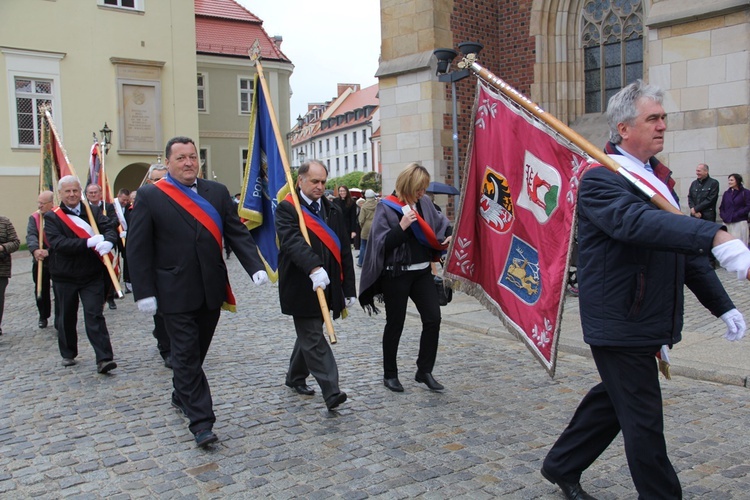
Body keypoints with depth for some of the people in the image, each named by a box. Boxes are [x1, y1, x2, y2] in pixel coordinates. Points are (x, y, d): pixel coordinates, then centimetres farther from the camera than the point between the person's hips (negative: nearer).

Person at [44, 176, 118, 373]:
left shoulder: (93, 211, 3)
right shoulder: (52, 217, -3)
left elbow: (109, 228, -11)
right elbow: (58, 243, -18)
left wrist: (108, 242, -34)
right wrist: (88, 243, -28)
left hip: (92, 275, 0)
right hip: (64, 276, 0)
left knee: (94, 315, -5)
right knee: (66, 317, 14)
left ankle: (104, 359, -8)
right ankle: (68, 354, 32)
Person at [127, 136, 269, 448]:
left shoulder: (217, 192, 6)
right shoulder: (149, 197, -4)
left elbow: (237, 233, 2)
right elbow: (138, 249, -5)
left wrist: (255, 267, -12)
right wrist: (144, 293, -10)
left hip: (211, 291, 4)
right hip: (175, 293, -4)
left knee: (197, 351, 17)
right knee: (186, 357, -1)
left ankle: (181, 396, 40)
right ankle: (201, 422, 4)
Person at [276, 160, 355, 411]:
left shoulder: (334, 211, 11)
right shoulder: (287, 209, -7)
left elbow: (344, 251, 11)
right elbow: (292, 241, -25)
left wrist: (349, 289, 7)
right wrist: (313, 267, -41)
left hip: (328, 287, 6)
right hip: (301, 288, -6)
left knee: (309, 334, 18)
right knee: (313, 339, -5)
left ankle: (295, 377, 37)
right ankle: (331, 392, -7)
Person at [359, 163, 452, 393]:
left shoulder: (424, 202, 4)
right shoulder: (386, 207, -11)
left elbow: (441, 222, 20)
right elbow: (382, 243, -15)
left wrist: (447, 237, 2)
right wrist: (402, 225, -24)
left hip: (422, 271, 5)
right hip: (396, 274, -5)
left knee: (433, 318, -2)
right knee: (395, 325, 6)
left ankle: (424, 371, 12)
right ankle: (390, 375, 22)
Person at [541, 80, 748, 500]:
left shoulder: (658, 176, 13)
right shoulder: (601, 181, -16)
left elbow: (683, 245, 16)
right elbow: (638, 222, -38)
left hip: (649, 323, 10)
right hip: (620, 324, -10)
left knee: (613, 399, 21)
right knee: (644, 421, 1)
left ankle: (562, 466, 39)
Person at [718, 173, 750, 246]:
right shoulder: (726, 193, 16)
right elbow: (721, 207, 15)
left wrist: (736, 215, -13)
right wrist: (723, 216, -3)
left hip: (740, 223, -4)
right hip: (727, 223, 4)